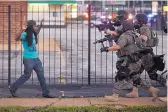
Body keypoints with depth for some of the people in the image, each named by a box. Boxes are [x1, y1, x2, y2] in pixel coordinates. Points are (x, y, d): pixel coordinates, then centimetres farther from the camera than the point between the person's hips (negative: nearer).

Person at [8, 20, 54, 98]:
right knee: (26, 75, -1)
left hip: (36, 58, 8)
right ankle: (12, 88, 15)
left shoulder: (33, 34, 9)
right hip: (28, 59, -8)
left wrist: (41, 26, 29)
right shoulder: (25, 35, -15)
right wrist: (21, 32, -50)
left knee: (41, 75, 7)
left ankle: (45, 93, 12)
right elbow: (17, 39, -34)